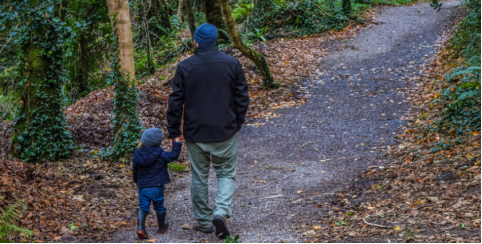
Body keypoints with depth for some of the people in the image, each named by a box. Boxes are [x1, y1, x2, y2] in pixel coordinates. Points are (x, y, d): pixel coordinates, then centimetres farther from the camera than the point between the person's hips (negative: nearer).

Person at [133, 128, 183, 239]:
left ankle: (140, 227, -16)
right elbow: (173, 156, -17)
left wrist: (136, 180, 31)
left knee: (143, 208, 4)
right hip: (157, 188, -2)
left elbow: (135, 170, 13)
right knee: (159, 207, 16)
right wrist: (177, 143, -7)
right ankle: (162, 227, 33)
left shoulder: (138, 155, 1)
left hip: (143, 188, 2)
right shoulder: (160, 154, -14)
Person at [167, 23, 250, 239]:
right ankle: (221, 211, -10)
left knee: (199, 177, 14)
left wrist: (174, 130, 6)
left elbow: (175, 101, -5)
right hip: (225, 132, 0)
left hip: (195, 133, 0)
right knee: (226, 173, 12)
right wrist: (237, 123, 14)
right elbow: (242, 97, 0)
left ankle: (204, 221, 22)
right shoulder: (232, 64, -5)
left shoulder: (185, 67, -8)